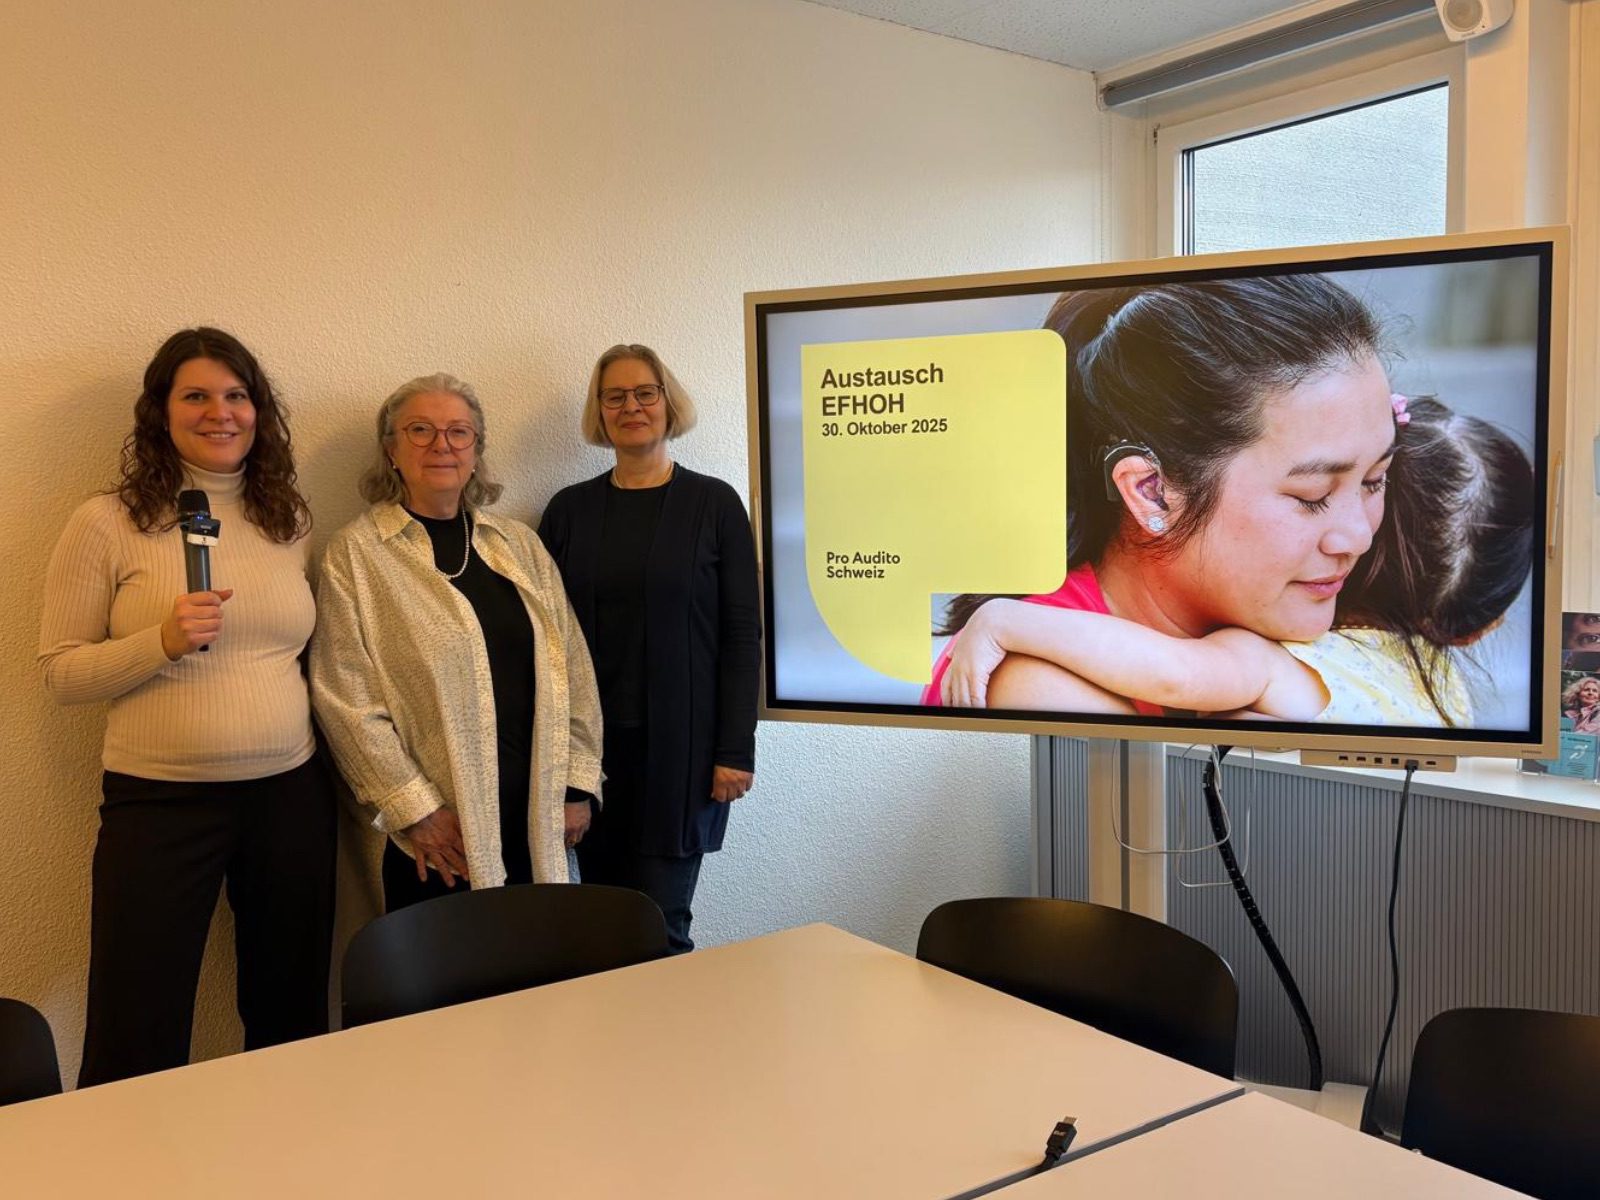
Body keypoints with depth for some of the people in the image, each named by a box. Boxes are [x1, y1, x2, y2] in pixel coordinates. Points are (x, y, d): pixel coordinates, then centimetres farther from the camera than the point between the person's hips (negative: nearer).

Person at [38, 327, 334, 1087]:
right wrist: (164, 641, -19)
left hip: (291, 794, 4)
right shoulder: (106, 524, -3)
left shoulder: (291, 521, 8)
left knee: (292, 1023, 14)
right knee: (136, 1047, 4)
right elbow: (60, 672, -3)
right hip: (158, 801, -3)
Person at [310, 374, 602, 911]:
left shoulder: (520, 544, 11)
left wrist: (576, 783, 4)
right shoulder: (355, 554, -2)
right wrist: (413, 809, -10)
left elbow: (571, 667, 10)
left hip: (538, 817, 4)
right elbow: (346, 700, -7)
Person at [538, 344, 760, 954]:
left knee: (661, 922, -2)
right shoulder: (570, 509, 7)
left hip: (680, 744, -3)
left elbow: (742, 634, -3)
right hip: (589, 744, 3)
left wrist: (736, 749, -9)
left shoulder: (714, 503, -1)